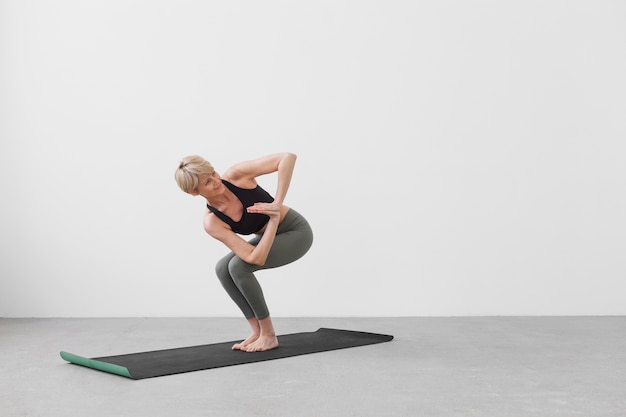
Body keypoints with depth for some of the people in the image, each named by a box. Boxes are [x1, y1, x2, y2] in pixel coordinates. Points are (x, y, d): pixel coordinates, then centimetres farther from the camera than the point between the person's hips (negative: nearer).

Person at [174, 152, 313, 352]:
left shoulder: (236, 175, -24)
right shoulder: (212, 223, -17)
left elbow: (288, 157, -31)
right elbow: (256, 258, -26)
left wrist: (277, 204, -35)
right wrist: (274, 218, -31)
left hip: (296, 231, -5)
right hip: (269, 236, 5)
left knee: (238, 266, -19)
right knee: (222, 268, -7)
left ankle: (269, 334, -4)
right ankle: (258, 331, 3)